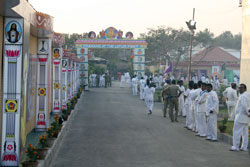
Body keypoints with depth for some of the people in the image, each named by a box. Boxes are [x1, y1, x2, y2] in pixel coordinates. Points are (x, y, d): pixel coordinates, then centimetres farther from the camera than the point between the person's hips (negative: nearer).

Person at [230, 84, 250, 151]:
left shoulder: (243, 96, -16)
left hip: (241, 117, -10)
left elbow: (244, 106, -25)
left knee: (236, 132, -6)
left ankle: (235, 147, -5)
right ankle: (244, 147, 12)